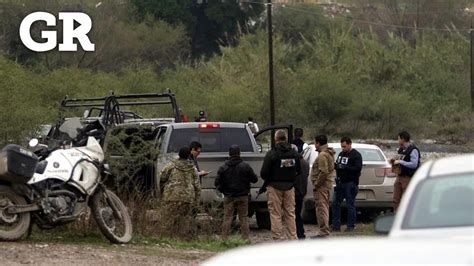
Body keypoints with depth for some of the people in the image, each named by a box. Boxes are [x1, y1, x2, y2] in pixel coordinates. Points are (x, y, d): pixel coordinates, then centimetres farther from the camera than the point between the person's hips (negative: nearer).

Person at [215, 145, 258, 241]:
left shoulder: (223, 168, -2)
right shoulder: (245, 167, -6)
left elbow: (217, 182, -2)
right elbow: (254, 179, 1)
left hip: (228, 197, 1)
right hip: (242, 196, -1)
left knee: (227, 218, 4)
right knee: (243, 218, 6)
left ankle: (224, 238, 0)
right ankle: (246, 238, 4)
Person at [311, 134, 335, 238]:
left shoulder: (322, 155, -18)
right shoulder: (329, 154, 16)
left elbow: (323, 172, -25)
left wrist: (316, 184, -17)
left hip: (321, 186, -11)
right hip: (327, 184, 11)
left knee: (321, 207, -8)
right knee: (324, 207, 16)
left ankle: (323, 231, -9)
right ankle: (325, 230, 23)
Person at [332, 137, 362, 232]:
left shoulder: (356, 155, -7)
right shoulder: (341, 154, 17)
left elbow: (358, 168, -18)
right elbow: (337, 165, 24)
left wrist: (345, 168, -25)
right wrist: (335, 165, 0)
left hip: (350, 184, -7)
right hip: (340, 183, 8)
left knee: (350, 205, -3)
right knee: (335, 203, 4)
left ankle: (351, 226, 5)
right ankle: (336, 226, 9)